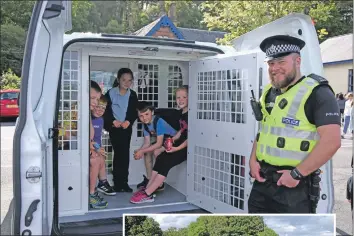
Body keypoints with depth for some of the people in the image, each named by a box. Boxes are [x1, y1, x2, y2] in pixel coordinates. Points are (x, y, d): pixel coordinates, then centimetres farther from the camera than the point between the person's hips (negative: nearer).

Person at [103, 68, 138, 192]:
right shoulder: (110, 93, -4)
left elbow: (135, 112, 4)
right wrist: (113, 121, -19)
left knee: (125, 154, 4)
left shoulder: (132, 94, 5)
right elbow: (105, 110, -5)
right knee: (119, 153, -6)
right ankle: (118, 183, 2)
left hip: (127, 127, 3)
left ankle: (124, 182, 11)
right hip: (114, 128, -3)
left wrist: (128, 121, -13)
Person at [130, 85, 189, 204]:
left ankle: (147, 194, -13)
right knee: (160, 158, -6)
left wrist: (177, 148, -24)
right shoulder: (182, 112, 12)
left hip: (188, 147, -9)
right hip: (181, 143, 9)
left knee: (166, 162, -17)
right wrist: (173, 139, 4)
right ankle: (148, 189, -6)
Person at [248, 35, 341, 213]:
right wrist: (253, 160, 6)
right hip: (263, 180, 8)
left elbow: (331, 141, -22)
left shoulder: (317, 93, -14)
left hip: (294, 186, -8)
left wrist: (297, 174, -21)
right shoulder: (269, 93, 11)